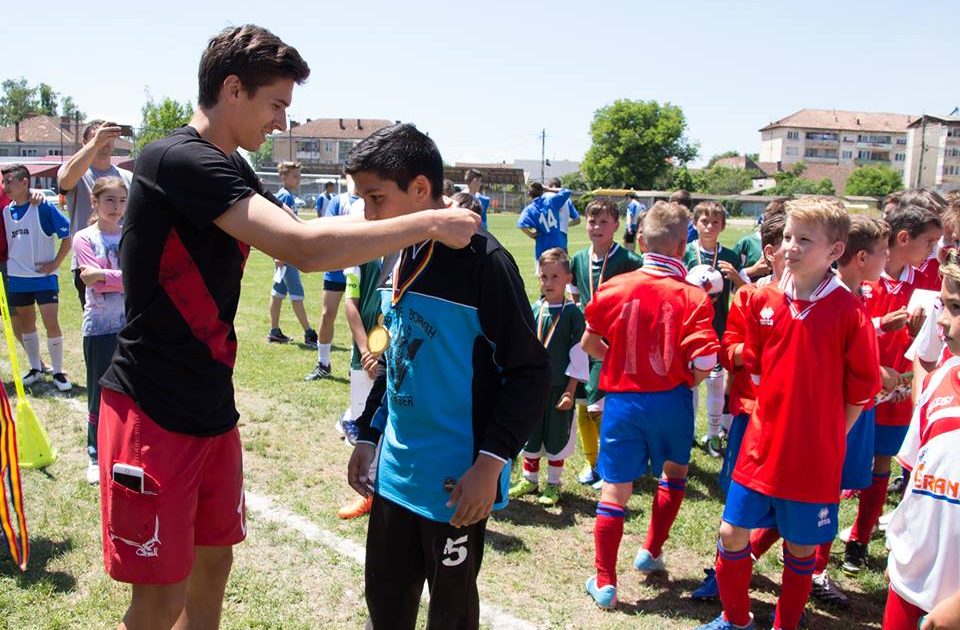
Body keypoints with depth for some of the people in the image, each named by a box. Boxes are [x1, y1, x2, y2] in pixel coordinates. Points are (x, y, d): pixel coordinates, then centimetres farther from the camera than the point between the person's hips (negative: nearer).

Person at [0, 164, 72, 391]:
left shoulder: (43, 207, -10)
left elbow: (67, 235, -9)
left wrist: (55, 263, -11)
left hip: (44, 277, -6)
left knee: (51, 323, -8)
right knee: (25, 323, 12)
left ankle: (58, 372, 4)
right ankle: (36, 369, 25)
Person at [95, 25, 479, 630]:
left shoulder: (232, 169, 11)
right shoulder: (177, 160, -20)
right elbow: (306, 249, -31)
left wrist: (413, 225, 3)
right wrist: (432, 222, -22)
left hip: (212, 407, 9)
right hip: (153, 412, -9)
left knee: (213, 564, 18)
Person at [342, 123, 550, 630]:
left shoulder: (482, 261, -18)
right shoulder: (399, 258, 6)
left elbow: (530, 373, -16)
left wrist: (491, 462, -21)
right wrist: (367, 436, 17)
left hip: (457, 483, -7)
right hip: (395, 474, 7)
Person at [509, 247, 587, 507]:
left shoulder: (573, 313, -9)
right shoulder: (534, 310, 2)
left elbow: (578, 355, -8)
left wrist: (570, 391, -10)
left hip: (560, 387, -4)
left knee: (557, 436, 8)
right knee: (530, 433, 14)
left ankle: (553, 485, 23)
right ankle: (529, 480, 30)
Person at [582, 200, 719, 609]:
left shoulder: (615, 288, -7)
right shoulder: (693, 297, -13)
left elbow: (589, 343, 3)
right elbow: (705, 362, -18)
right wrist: (686, 379, 4)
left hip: (622, 399, 1)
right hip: (671, 400, 0)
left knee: (615, 489, 9)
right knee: (675, 471, 27)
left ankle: (605, 582, 14)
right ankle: (651, 551, 35)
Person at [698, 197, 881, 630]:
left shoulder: (849, 312, -12)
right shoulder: (763, 301, -1)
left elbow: (860, 391, -5)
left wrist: (827, 437, -3)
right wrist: (777, 412, 7)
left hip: (815, 456, -3)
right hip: (762, 445, 3)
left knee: (801, 547, 12)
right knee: (732, 531, 9)